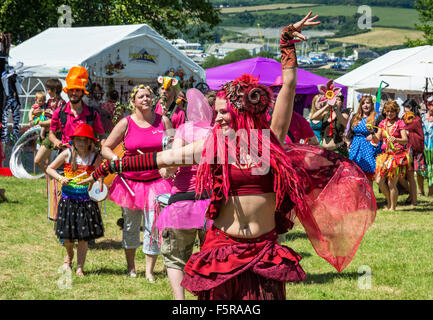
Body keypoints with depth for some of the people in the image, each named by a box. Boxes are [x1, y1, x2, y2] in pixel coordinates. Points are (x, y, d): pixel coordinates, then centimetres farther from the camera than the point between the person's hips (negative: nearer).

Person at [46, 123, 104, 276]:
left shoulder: (95, 157, -2)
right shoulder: (67, 154, -1)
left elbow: (99, 178, 6)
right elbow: (50, 168, 7)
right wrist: (60, 178, -10)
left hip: (87, 200, 0)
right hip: (68, 199, 1)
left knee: (84, 236, 0)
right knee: (67, 235, 4)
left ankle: (80, 267, 13)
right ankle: (69, 256, 37)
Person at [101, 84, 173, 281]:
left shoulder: (163, 121, 2)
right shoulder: (126, 124, -3)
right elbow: (106, 148, 2)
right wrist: (118, 160, -16)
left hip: (156, 181, 0)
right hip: (130, 181, 0)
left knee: (154, 227, -5)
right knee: (130, 226, 11)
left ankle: (149, 271, 5)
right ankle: (131, 268, 27)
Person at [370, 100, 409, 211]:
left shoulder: (400, 123, -3)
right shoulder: (383, 123, 13)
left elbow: (405, 140, -13)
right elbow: (377, 140, 10)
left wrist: (396, 140, -32)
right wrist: (372, 133, -9)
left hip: (397, 155, -5)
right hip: (385, 154, 5)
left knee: (391, 183, -6)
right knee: (379, 180, -4)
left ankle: (393, 207, 8)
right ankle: (389, 202, 18)